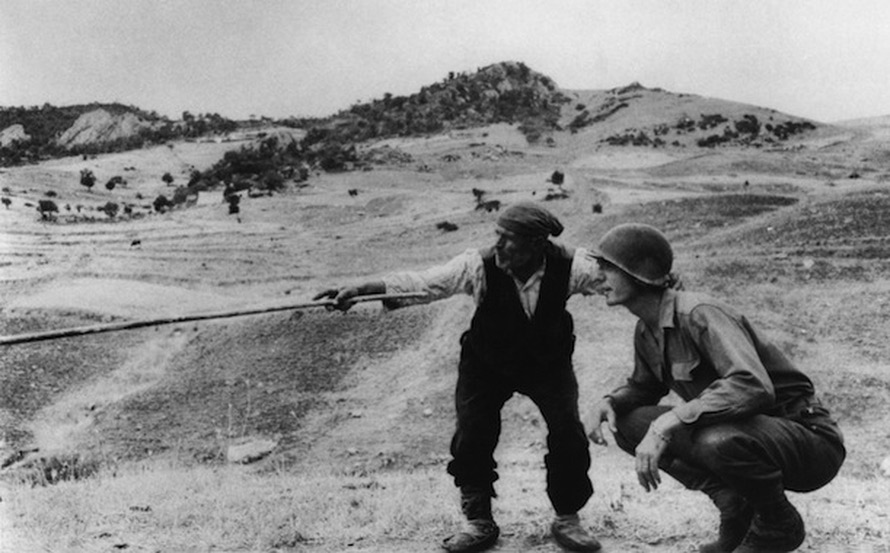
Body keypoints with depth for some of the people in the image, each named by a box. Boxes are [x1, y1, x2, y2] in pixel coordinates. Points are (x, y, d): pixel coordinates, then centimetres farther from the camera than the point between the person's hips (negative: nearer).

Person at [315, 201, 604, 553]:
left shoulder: (569, 266, -26)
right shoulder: (479, 266, -29)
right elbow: (419, 282, -34)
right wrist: (356, 291, -44)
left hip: (549, 362, 0)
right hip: (486, 364, 0)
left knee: (568, 434, -9)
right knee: (472, 437, -8)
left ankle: (567, 520, 15)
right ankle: (479, 522, 15)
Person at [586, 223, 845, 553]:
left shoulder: (699, 315, -25)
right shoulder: (646, 331, 2)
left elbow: (753, 386, -39)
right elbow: (643, 387, 19)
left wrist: (666, 423, -39)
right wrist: (608, 402, -4)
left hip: (809, 439, -8)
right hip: (744, 431, 8)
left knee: (718, 440, -39)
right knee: (627, 422, -4)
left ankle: (779, 524, -6)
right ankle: (735, 503, 5)